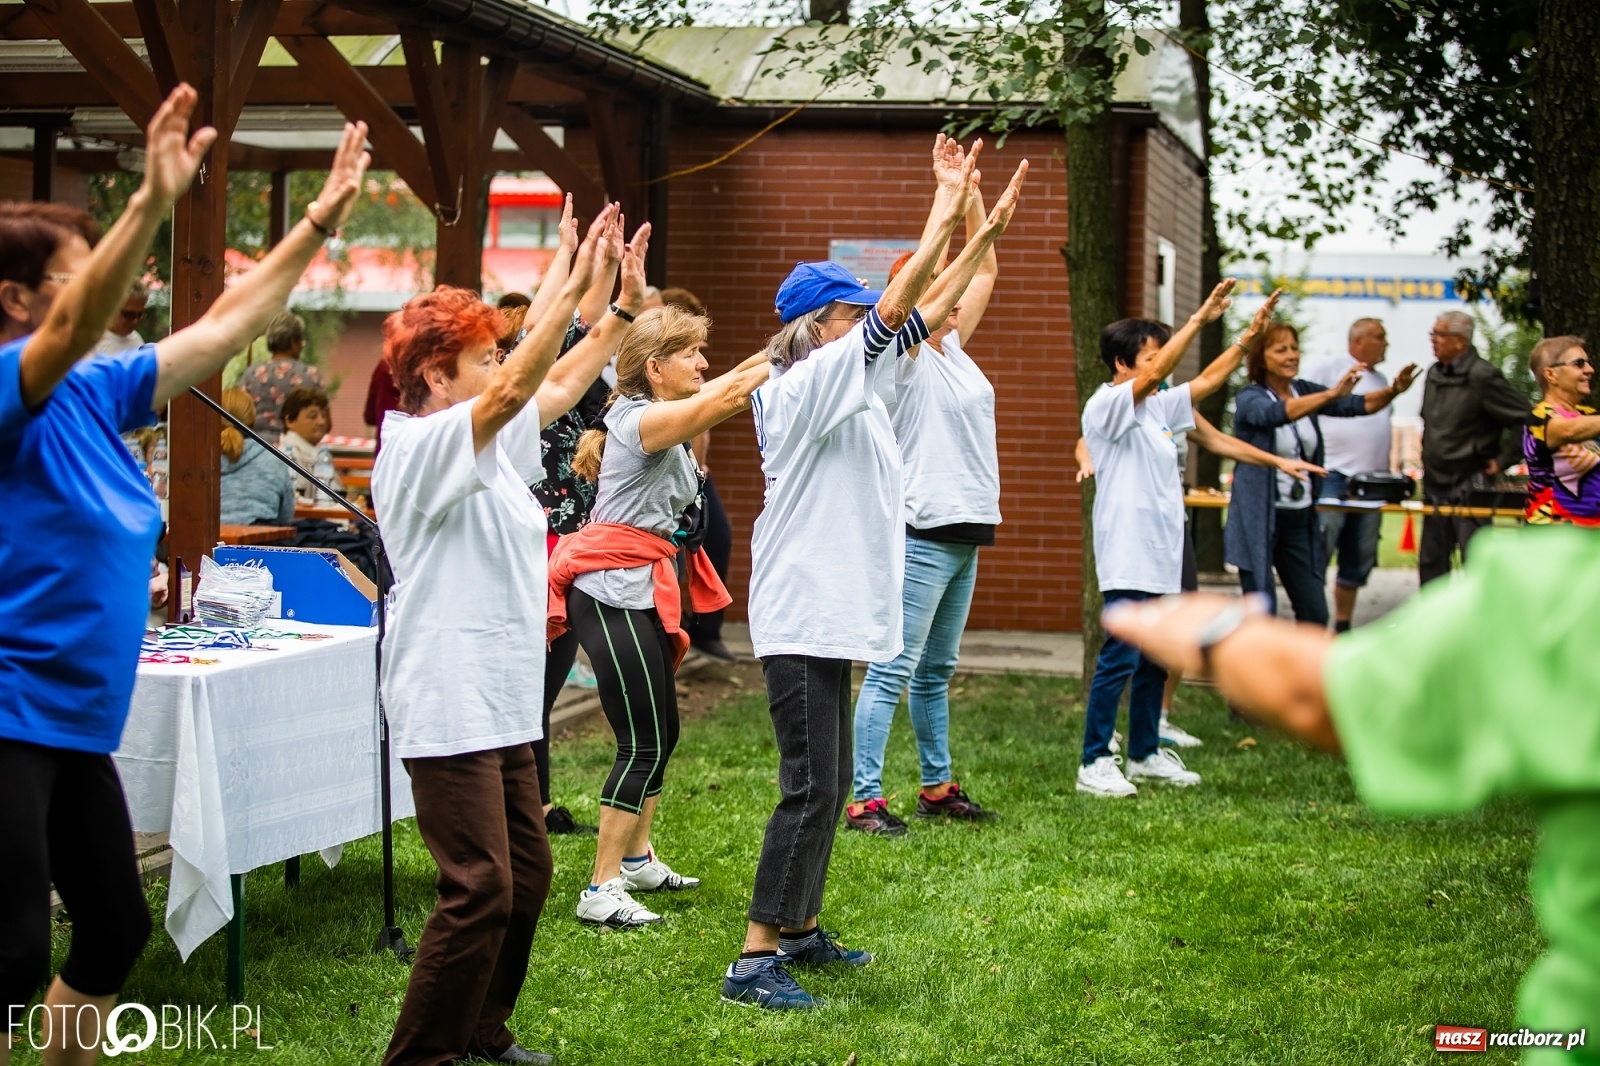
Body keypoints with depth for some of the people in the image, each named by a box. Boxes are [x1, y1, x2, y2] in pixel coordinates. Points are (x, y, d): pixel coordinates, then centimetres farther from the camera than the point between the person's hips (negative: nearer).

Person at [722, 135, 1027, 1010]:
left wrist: (985, 233, 10)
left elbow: (922, 311, 16)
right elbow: (896, 309, -19)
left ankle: (799, 930, 27)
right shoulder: (807, 382, -13)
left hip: (832, 611, 10)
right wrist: (947, 209, -16)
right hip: (801, 615, -10)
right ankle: (754, 960, -6)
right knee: (809, 789, -10)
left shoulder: (853, 382, 13)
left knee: (828, 784, 16)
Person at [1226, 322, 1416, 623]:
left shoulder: (1305, 392, 8)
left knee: (1315, 614, 5)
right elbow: (1275, 414, -32)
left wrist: (1394, 390, -21)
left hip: (1300, 519, 6)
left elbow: (1358, 405, -1)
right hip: (1259, 520, -6)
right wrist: (1331, 395, -45)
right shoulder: (1250, 398, -9)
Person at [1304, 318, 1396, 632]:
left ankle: (1342, 628, 18)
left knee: (1358, 561, 9)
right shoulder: (1329, 367, -2)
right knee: (1318, 552, -12)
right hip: (1332, 477, -7)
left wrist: (1386, 474, 19)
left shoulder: (1381, 380, 19)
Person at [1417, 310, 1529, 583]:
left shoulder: (1482, 376, -14)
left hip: (1470, 486, -8)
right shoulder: (1434, 374, 10)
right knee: (1431, 561, 12)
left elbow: (1527, 420, -16)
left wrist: (1502, 461, -12)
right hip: (1435, 485, 8)